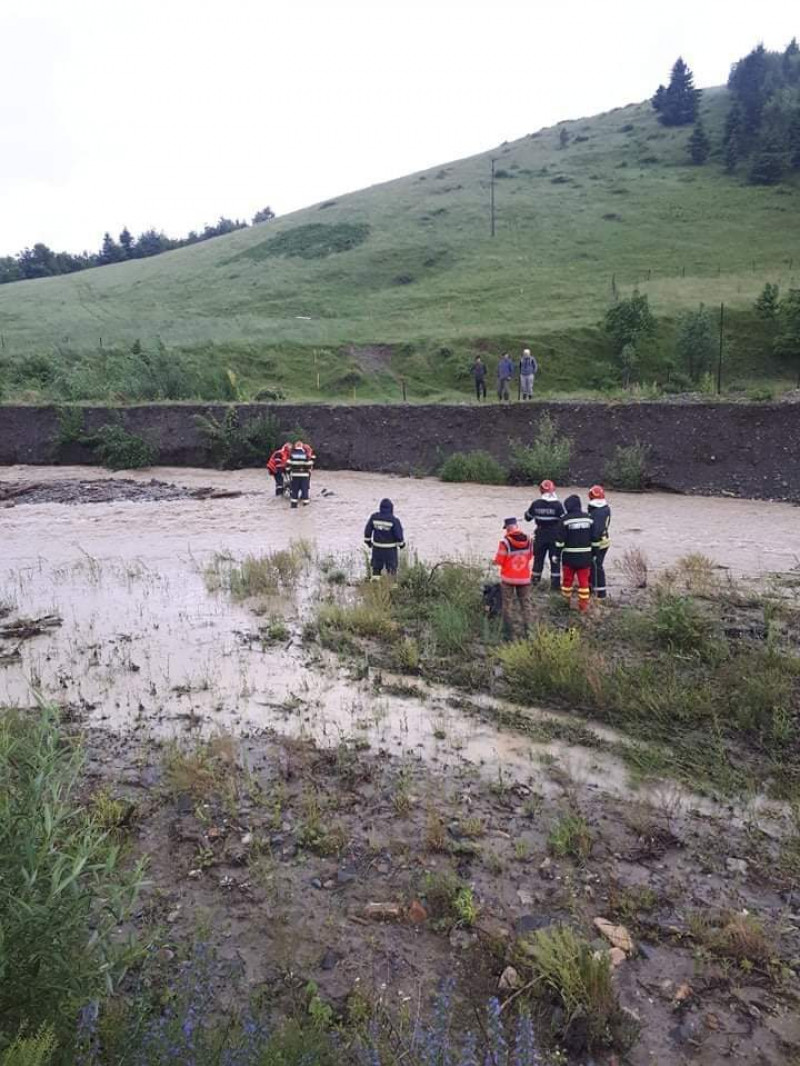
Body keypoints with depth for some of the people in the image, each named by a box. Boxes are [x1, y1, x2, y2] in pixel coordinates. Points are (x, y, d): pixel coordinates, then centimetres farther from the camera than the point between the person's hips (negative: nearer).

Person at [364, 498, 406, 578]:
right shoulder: (394, 520, -18)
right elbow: (399, 534, -13)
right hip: (390, 548, -3)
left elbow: (367, 530, 0)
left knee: (376, 566, 17)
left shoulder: (374, 517, -7)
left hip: (377, 546, 3)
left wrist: (368, 541, 15)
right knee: (391, 567, 9)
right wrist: (401, 543, 5)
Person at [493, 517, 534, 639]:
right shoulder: (528, 540, -7)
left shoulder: (505, 542, -19)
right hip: (524, 578, 3)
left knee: (508, 606, 10)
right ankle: (529, 631, 14)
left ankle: (509, 634, 13)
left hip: (508, 579, -3)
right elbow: (530, 557, 5)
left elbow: (499, 562, -15)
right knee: (526, 604, 14)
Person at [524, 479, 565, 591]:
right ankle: (555, 584, 5)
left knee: (538, 557, 16)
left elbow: (527, 517, 7)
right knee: (555, 560, 5)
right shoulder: (558, 505, -14)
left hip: (540, 536, 2)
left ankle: (535, 580, 24)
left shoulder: (536, 504, -6)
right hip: (555, 536, -2)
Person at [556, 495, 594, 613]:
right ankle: (584, 605, 11)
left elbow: (560, 540, -12)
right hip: (585, 556, 3)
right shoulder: (588, 518, 2)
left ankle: (567, 602, 24)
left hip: (569, 556, -3)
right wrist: (593, 553, 16)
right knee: (584, 581, 9)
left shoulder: (565, 520, -12)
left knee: (567, 580, 13)